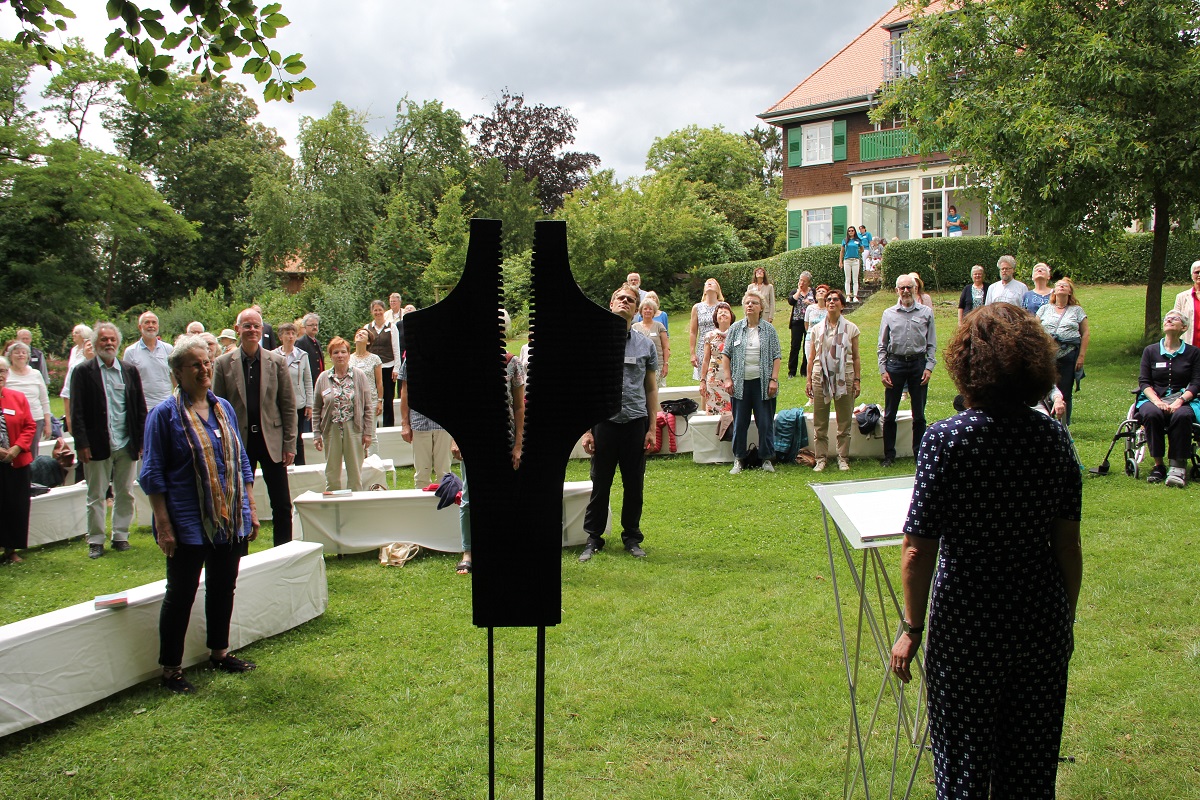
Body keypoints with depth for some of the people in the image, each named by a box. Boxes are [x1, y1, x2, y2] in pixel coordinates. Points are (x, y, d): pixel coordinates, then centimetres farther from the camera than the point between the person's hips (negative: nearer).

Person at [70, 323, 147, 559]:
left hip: (126, 445, 3)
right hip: (97, 446, -3)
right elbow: (77, 411, -3)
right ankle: (95, 541, 13)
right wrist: (82, 443, -10)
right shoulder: (83, 371, 0)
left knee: (125, 494, 8)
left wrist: (142, 440, 4)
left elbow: (140, 409, 10)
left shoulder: (130, 371, 9)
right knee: (96, 496, 5)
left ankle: (121, 536, 20)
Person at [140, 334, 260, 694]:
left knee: (223, 588, 15)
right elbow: (153, 475, -9)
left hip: (230, 521, 6)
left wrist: (251, 509, 10)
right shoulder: (165, 414, -8)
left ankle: (219, 653, 31)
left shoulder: (223, 408, 8)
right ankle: (171, 669, 15)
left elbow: (241, 462, 14)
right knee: (181, 594, 3)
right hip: (188, 525, -5)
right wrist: (163, 525, -13)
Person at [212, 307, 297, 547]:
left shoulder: (277, 362, 2)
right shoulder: (223, 364, 1)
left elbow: (288, 406, 3)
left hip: (271, 440, 0)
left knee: (282, 504, 4)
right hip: (239, 442, 0)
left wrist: (290, 444, -2)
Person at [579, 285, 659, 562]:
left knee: (634, 485, 7)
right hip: (604, 421, -2)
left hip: (636, 422, 2)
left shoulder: (645, 345, 8)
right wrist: (586, 430, -3)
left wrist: (651, 428, 5)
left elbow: (651, 388, 11)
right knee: (600, 484, 3)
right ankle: (593, 539, 14)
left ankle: (632, 537, 22)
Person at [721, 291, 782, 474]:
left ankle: (767, 459, 12)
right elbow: (726, 354, 6)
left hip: (762, 383, -1)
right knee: (739, 423, 4)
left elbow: (777, 356, 3)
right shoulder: (736, 328, 6)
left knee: (765, 423, 1)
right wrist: (727, 379, -2)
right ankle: (738, 459, 14)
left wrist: (774, 379, -6)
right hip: (740, 383, 1)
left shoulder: (769, 329, 4)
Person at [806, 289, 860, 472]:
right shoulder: (817, 328, 8)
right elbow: (812, 357, 10)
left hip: (844, 377, -1)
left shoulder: (851, 328, 5)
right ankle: (820, 459, 9)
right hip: (821, 376, 1)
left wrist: (857, 380, 0)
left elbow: (855, 357, 6)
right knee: (819, 423, 2)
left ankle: (843, 458, 12)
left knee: (844, 423, 3)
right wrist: (808, 379, 5)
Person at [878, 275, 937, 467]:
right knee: (889, 414, 4)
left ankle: (919, 454, 15)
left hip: (919, 363, 0)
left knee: (919, 415, 6)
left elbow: (931, 344, 5)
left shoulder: (926, 312, 5)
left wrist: (929, 367, -5)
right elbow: (882, 345, 7)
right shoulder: (889, 314, 6)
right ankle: (889, 455, 13)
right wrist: (882, 370, -1)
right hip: (895, 363, 0)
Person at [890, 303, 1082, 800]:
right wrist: (1065, 620, 14)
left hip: (967, 628, -4)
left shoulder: (946, 439, -16)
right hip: (1043, 625, 4)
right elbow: (1069, 545, 0)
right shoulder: (1054, 437, -5)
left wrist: (912, 629, -4)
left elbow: (919, 550, -16)